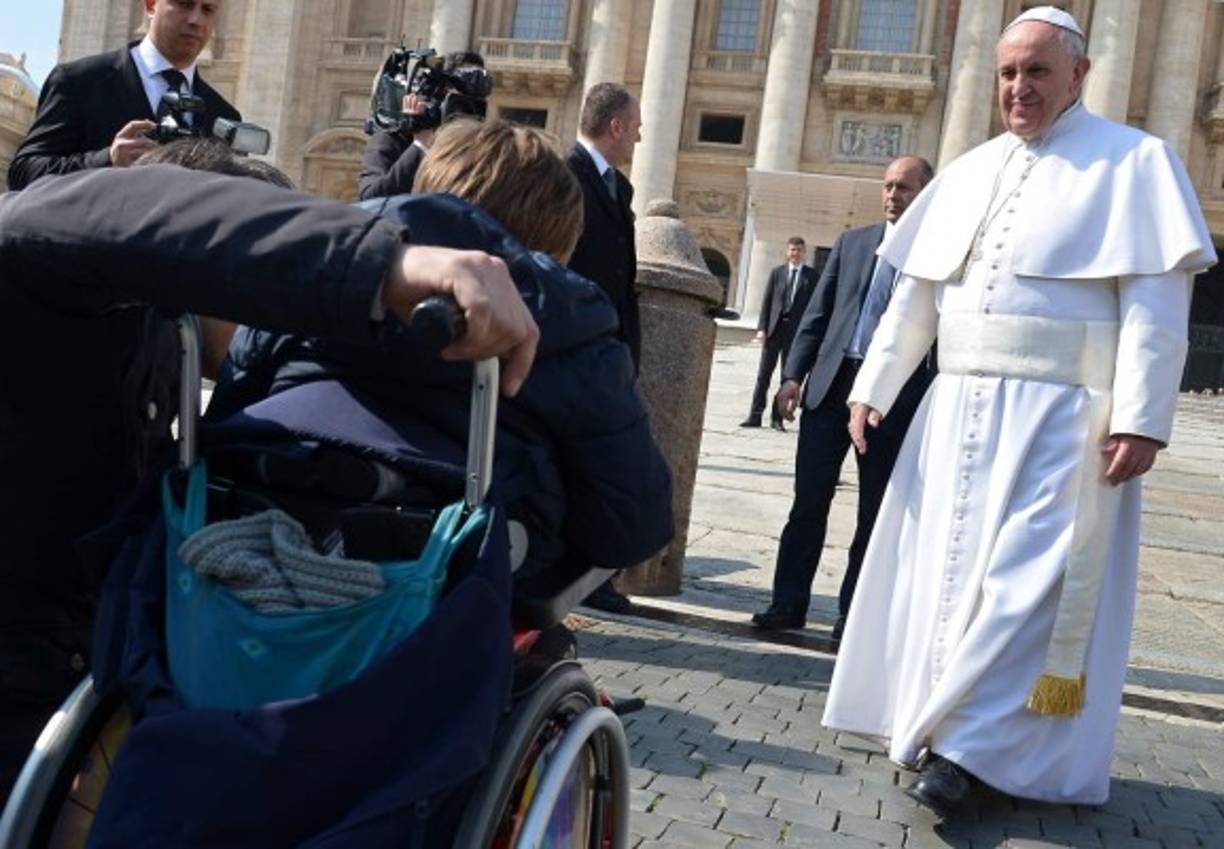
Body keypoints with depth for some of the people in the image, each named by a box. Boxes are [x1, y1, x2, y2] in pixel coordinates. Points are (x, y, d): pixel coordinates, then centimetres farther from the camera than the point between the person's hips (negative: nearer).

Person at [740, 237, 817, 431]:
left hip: (796, 331, -1)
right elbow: (767, 301, 7)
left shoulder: (811, 276, 3)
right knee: (763, 375, 2)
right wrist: (762, 328, -3)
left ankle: (777, 417, 10)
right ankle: (755, 415, 7)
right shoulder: (777, 273, 9)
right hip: (774, 328, 1)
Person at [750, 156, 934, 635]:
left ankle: (852, 613, 16)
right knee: (809, 500, 4)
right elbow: (818, 313, 12)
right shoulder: (852, 242, 14)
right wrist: (793, 374, 4)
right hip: (832, 384, 3)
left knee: (875, 510, 6)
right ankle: (789, 603, 13)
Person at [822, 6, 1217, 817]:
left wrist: (1139, 419, -18)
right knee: (948, 568, 8)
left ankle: (968, 743, 1)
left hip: (1060, 418, -5)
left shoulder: (1134, 162, -1)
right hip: (959, 408, 6)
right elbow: (916, 295, 16)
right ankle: (943, 723, 21)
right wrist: (872, 388, 10)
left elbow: (1156, 303, -9)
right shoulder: (970, 173, 15)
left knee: (1023, 580, -6)